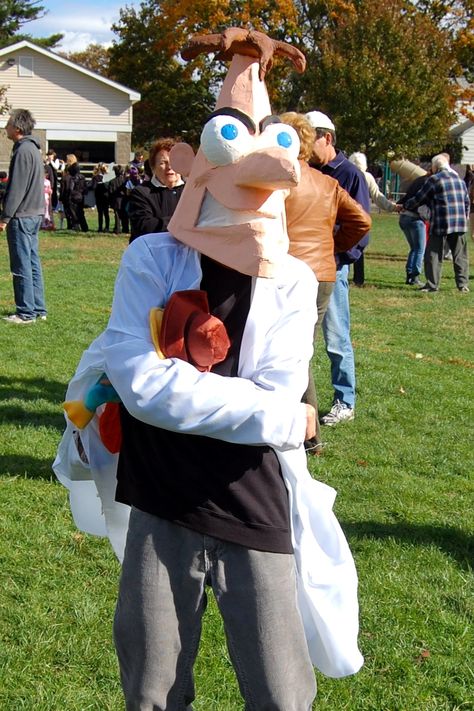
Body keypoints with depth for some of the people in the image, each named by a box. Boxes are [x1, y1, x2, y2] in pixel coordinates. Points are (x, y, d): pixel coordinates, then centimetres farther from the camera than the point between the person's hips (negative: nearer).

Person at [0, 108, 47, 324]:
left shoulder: (23, 151, -15)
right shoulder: (33, 149, 16)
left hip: (22, 216, -10)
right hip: (34, 214, 10)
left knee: (21, 266, -5)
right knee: (32, 263, 12)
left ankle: (26, 312, -2)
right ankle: (38, 309, 16)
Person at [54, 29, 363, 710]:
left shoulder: (294, 283, -1)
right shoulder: (152, 259, -5)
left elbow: (257, 393, -14)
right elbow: (140, 383, -19)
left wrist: (170, 381, -14)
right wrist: (283, 419, -15)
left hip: (257, 521, 1)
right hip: (161, 514, 0)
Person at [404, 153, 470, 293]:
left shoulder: (434, 179, -5)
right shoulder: (459, 180, 15)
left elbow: (419, 199, 1)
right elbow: (466, 201, 20)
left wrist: (406, 205, 17)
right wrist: (465, 217, 31)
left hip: (441, 225, -6)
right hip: (460, 224, 6)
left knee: (434, 254, 1)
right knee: (460, 255, 10)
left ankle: (432, 285, -2)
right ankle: (463, 285, 8)